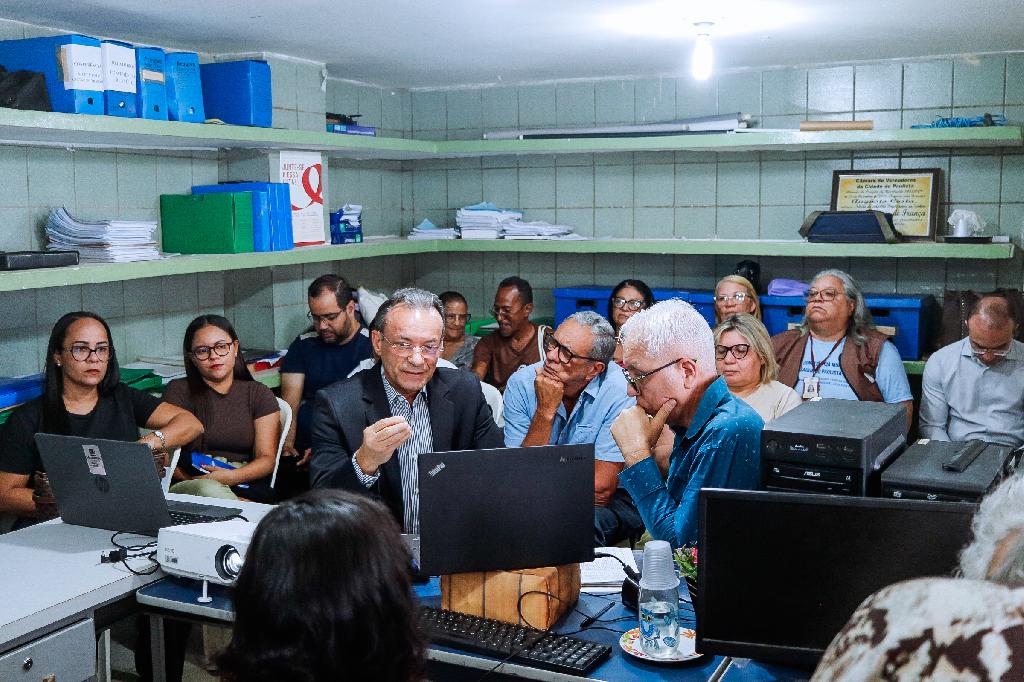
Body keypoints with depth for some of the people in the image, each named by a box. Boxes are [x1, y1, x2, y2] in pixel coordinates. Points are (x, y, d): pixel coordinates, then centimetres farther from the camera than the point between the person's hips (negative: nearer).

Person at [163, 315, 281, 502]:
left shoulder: (258, 394, 14)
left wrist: (231, 476, -16)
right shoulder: (178, 392, 11)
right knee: (209, 490, -35)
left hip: (247, 487, 0)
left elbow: (267, 458, 5)